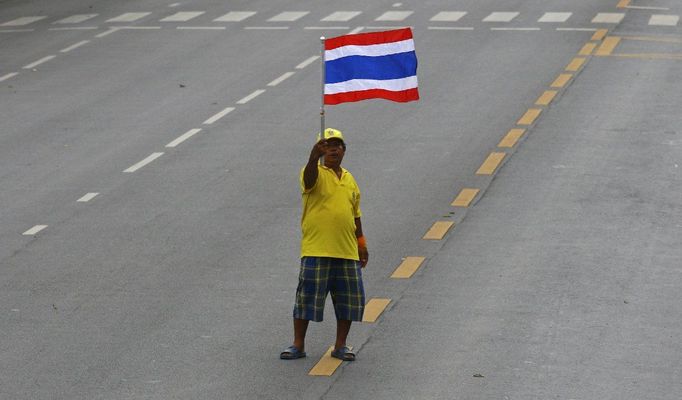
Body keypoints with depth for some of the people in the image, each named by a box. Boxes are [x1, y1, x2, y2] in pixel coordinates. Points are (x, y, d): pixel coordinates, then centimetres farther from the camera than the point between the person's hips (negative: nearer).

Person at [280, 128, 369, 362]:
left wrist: (361, 242, 18)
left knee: (348, 300, 5)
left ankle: (341, 346, 17)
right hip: (316, 251, -5)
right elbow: (309, 177, -28)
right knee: (307, 297, -1)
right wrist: (314, 157, -47)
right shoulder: (316, 174, -2)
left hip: (347, 252, 5)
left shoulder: (350, 179, 16)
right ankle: (298, 345, 9)